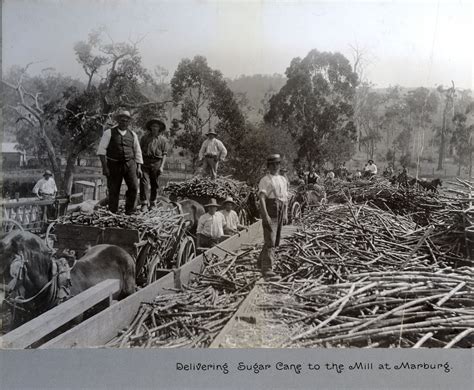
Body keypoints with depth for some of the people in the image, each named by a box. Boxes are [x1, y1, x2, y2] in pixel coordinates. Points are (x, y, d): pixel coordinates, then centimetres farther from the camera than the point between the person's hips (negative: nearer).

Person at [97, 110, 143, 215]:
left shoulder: (132, 135, 10)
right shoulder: (109, 132, 0)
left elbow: (137, 153, 13)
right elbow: (101, 150, -6)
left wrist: (139, 168, 3)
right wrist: (104, 166, -14)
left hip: (130, 164, 2)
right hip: (114, 165, -2)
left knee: (133, 187, -12)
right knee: (114, 191, 0)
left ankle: (129, 212, 4)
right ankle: (113, 213, 13)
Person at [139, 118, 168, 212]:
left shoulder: (163, 140, 8)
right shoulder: (144, 137, 13)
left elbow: (164, 154, 3)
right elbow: (140, 150, 14)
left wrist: (162, 166, -7)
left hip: (156, 163, 0)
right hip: (145, 162, 0)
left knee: (154, 184, 6)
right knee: (144, 183, -11)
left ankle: (152, 203, 19)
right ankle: (144, 204, -12)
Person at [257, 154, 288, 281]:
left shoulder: (283, 180, 17)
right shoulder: (265, 180, -6)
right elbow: (261, 198, -17)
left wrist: (285, 214, 15)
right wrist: (265, 215, -26)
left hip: (279, 213, 7)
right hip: (270, 213, -7)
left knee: (275, 241, 13)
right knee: (270, 242, -12)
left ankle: (261, 262, 32)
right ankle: (267, 270, -12)